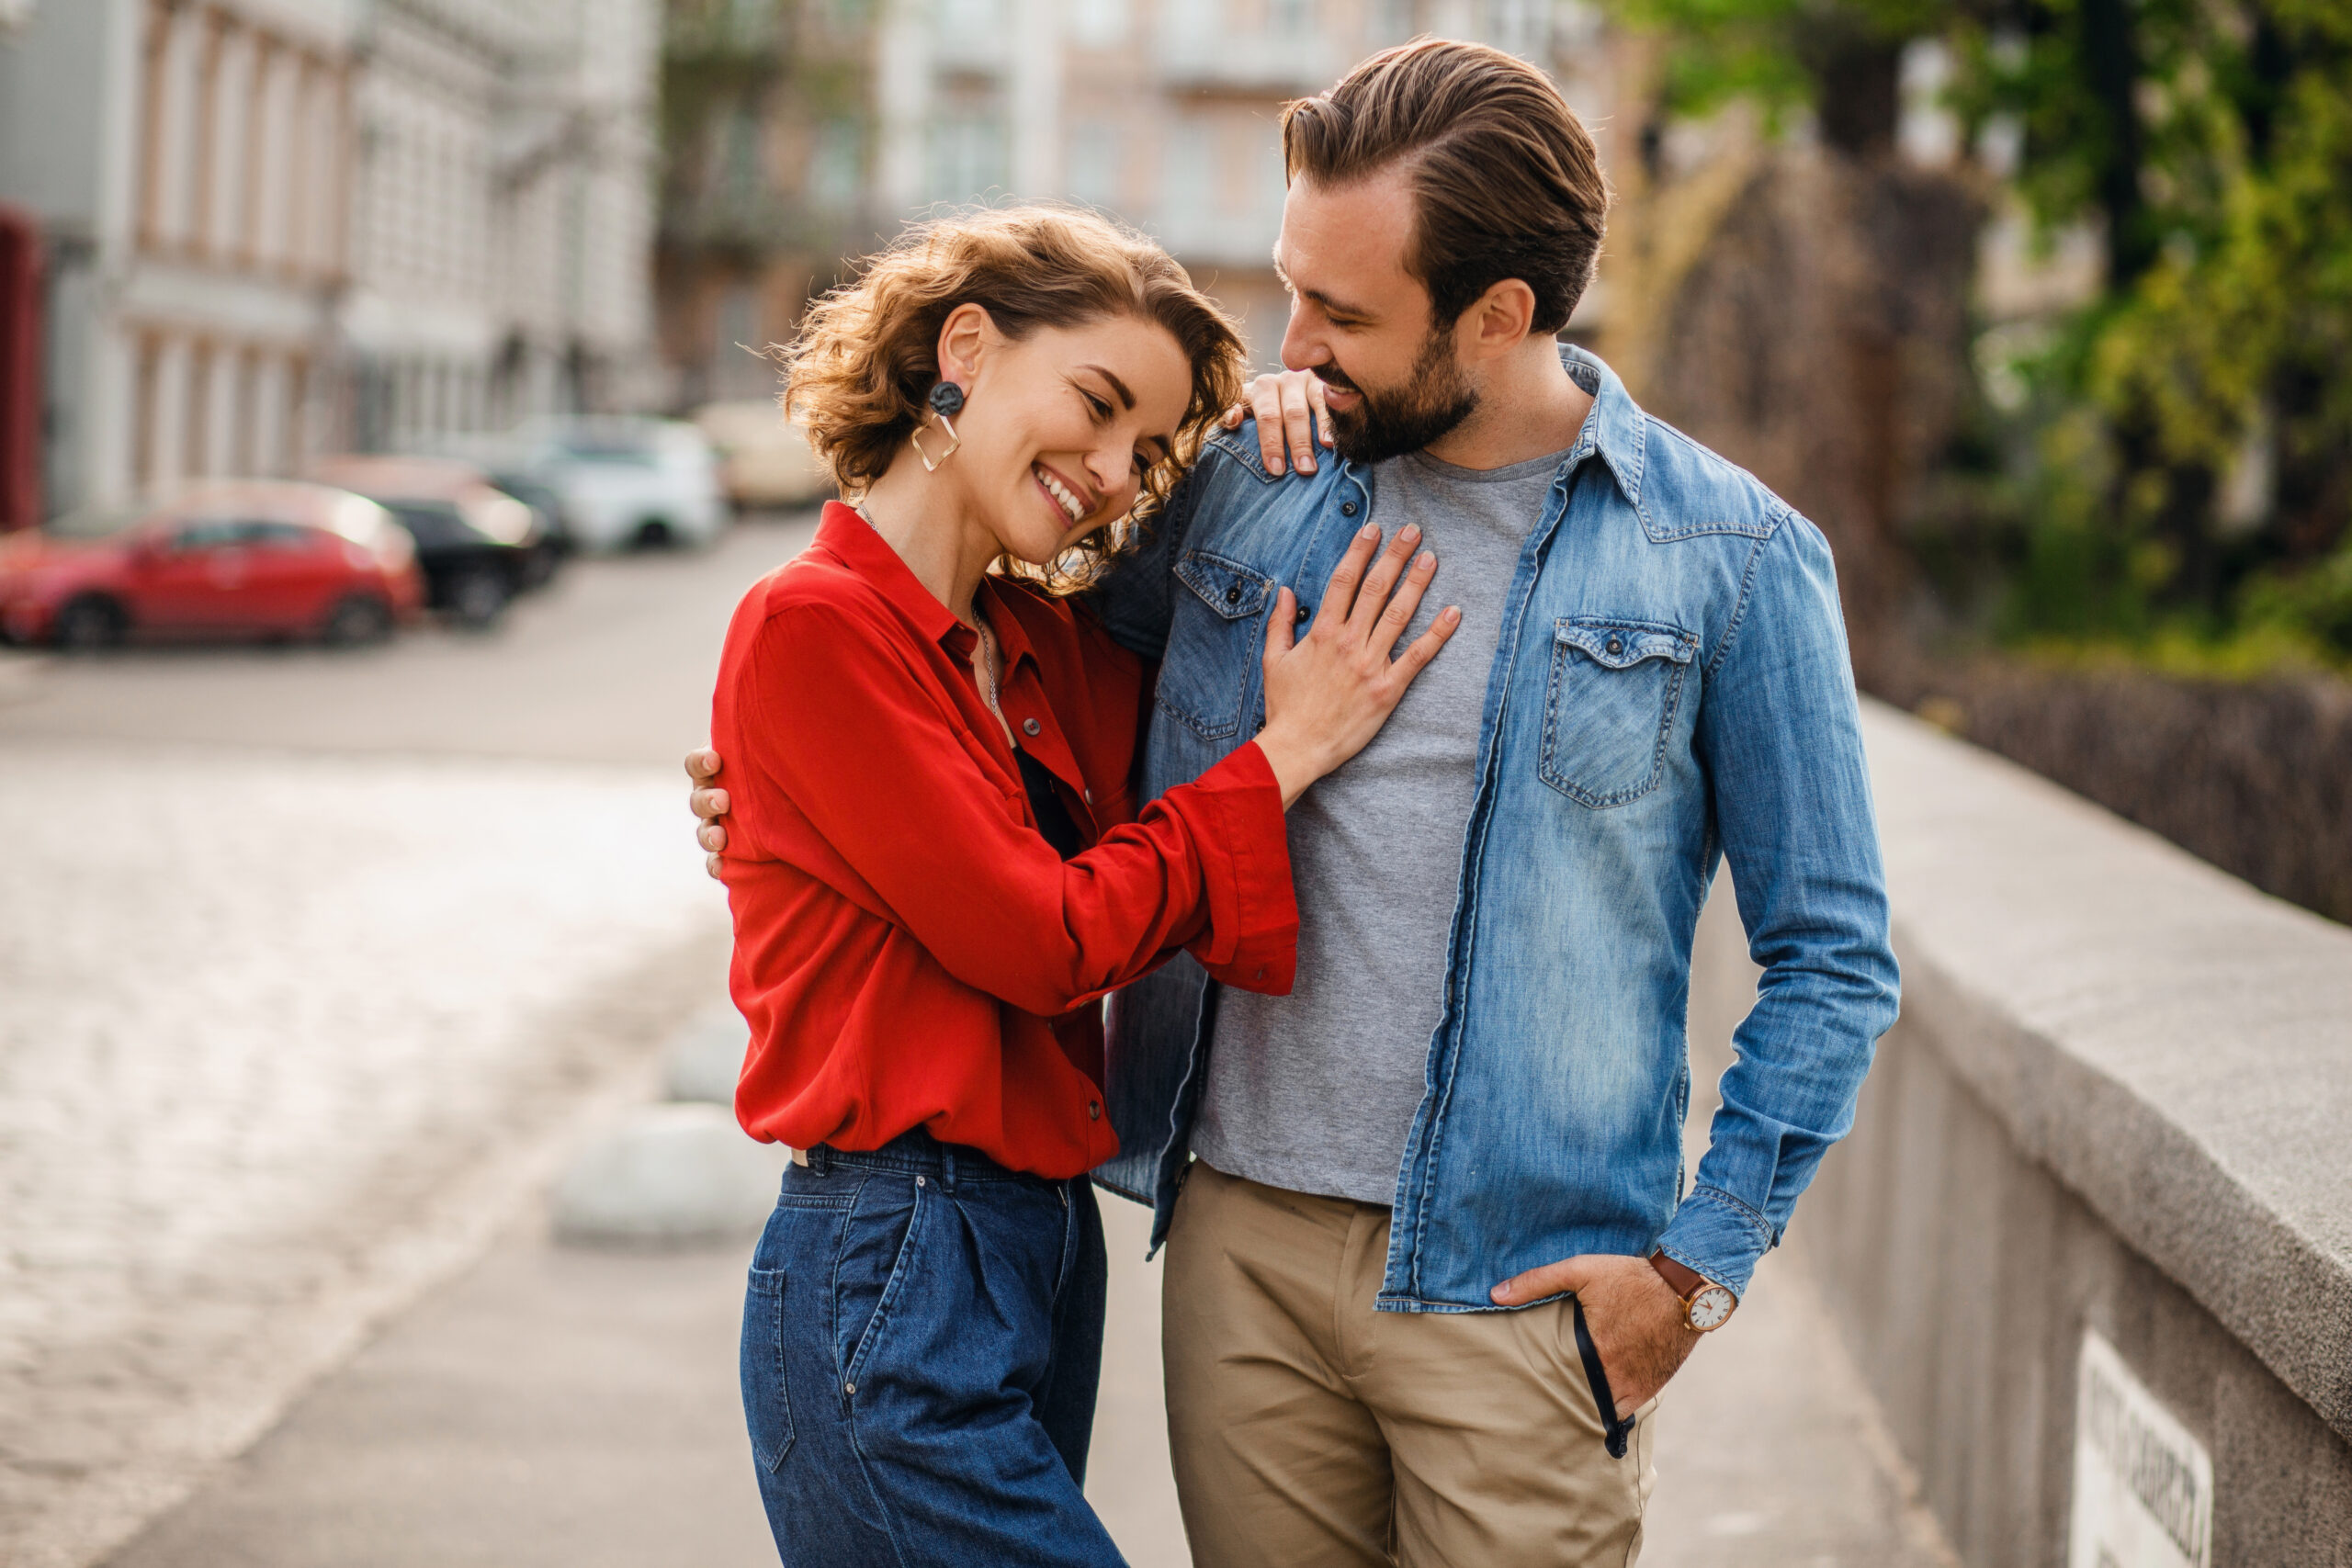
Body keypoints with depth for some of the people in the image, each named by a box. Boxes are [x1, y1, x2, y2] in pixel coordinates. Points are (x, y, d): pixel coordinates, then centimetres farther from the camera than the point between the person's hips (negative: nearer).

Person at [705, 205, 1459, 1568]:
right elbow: (1040, 940, -15)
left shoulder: (1041, 639, 12)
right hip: (895, 1287, -8)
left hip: (1047, 1253, 8)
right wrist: (1288, 752, -7)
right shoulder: (816, 625, -11)